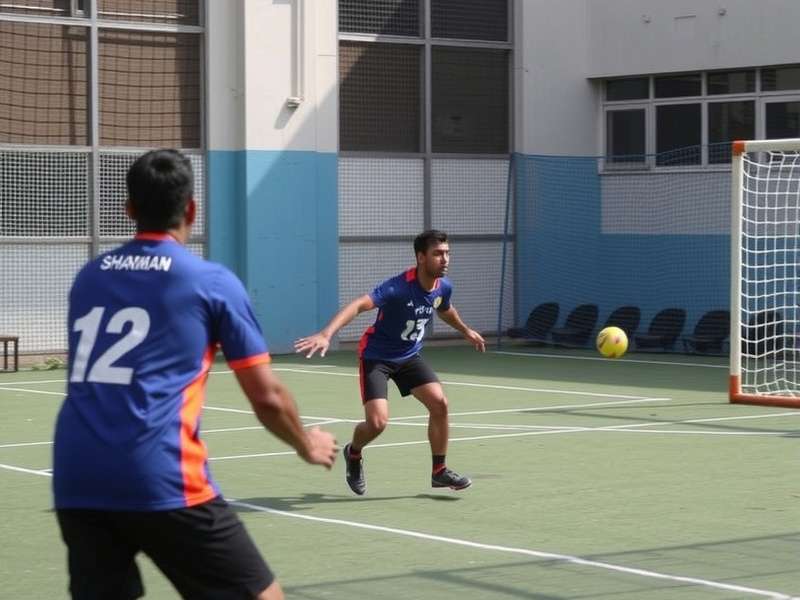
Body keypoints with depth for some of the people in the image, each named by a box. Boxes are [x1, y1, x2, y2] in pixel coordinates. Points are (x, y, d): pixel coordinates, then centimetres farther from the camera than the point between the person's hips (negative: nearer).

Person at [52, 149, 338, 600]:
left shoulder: (88, 278, 18)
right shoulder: (213, 282, 4)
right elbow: (266, 398, 7)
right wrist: (307, 444, 27)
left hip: (75, 483, 5)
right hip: (162, 482, -5)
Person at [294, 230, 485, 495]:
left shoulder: (443, 287, -7)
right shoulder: (399, 287, -31)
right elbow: (358, 305, -43)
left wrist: (466, 331, 37)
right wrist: (326, 334, -57)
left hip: (409, 356, 6)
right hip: (377, 356, -6)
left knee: (439, 403, -8)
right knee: (378, 421, -16)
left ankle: (439, 471, 9)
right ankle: (353, 453, 19)